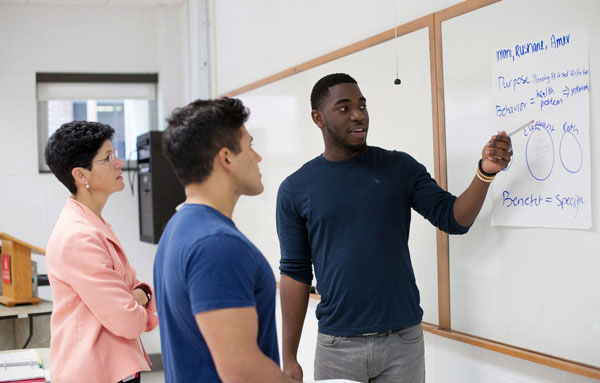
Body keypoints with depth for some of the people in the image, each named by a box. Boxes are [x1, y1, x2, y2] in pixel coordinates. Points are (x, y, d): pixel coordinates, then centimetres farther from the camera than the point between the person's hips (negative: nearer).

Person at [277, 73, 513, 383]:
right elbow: (295, 272, 2)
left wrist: (486, 172, -17)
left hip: (404, 339, 1)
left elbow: (454, 219, 0)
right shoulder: (295, 189, 0)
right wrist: (289, 357, 0)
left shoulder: (399, 167, 4)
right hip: (338, 344, -1)